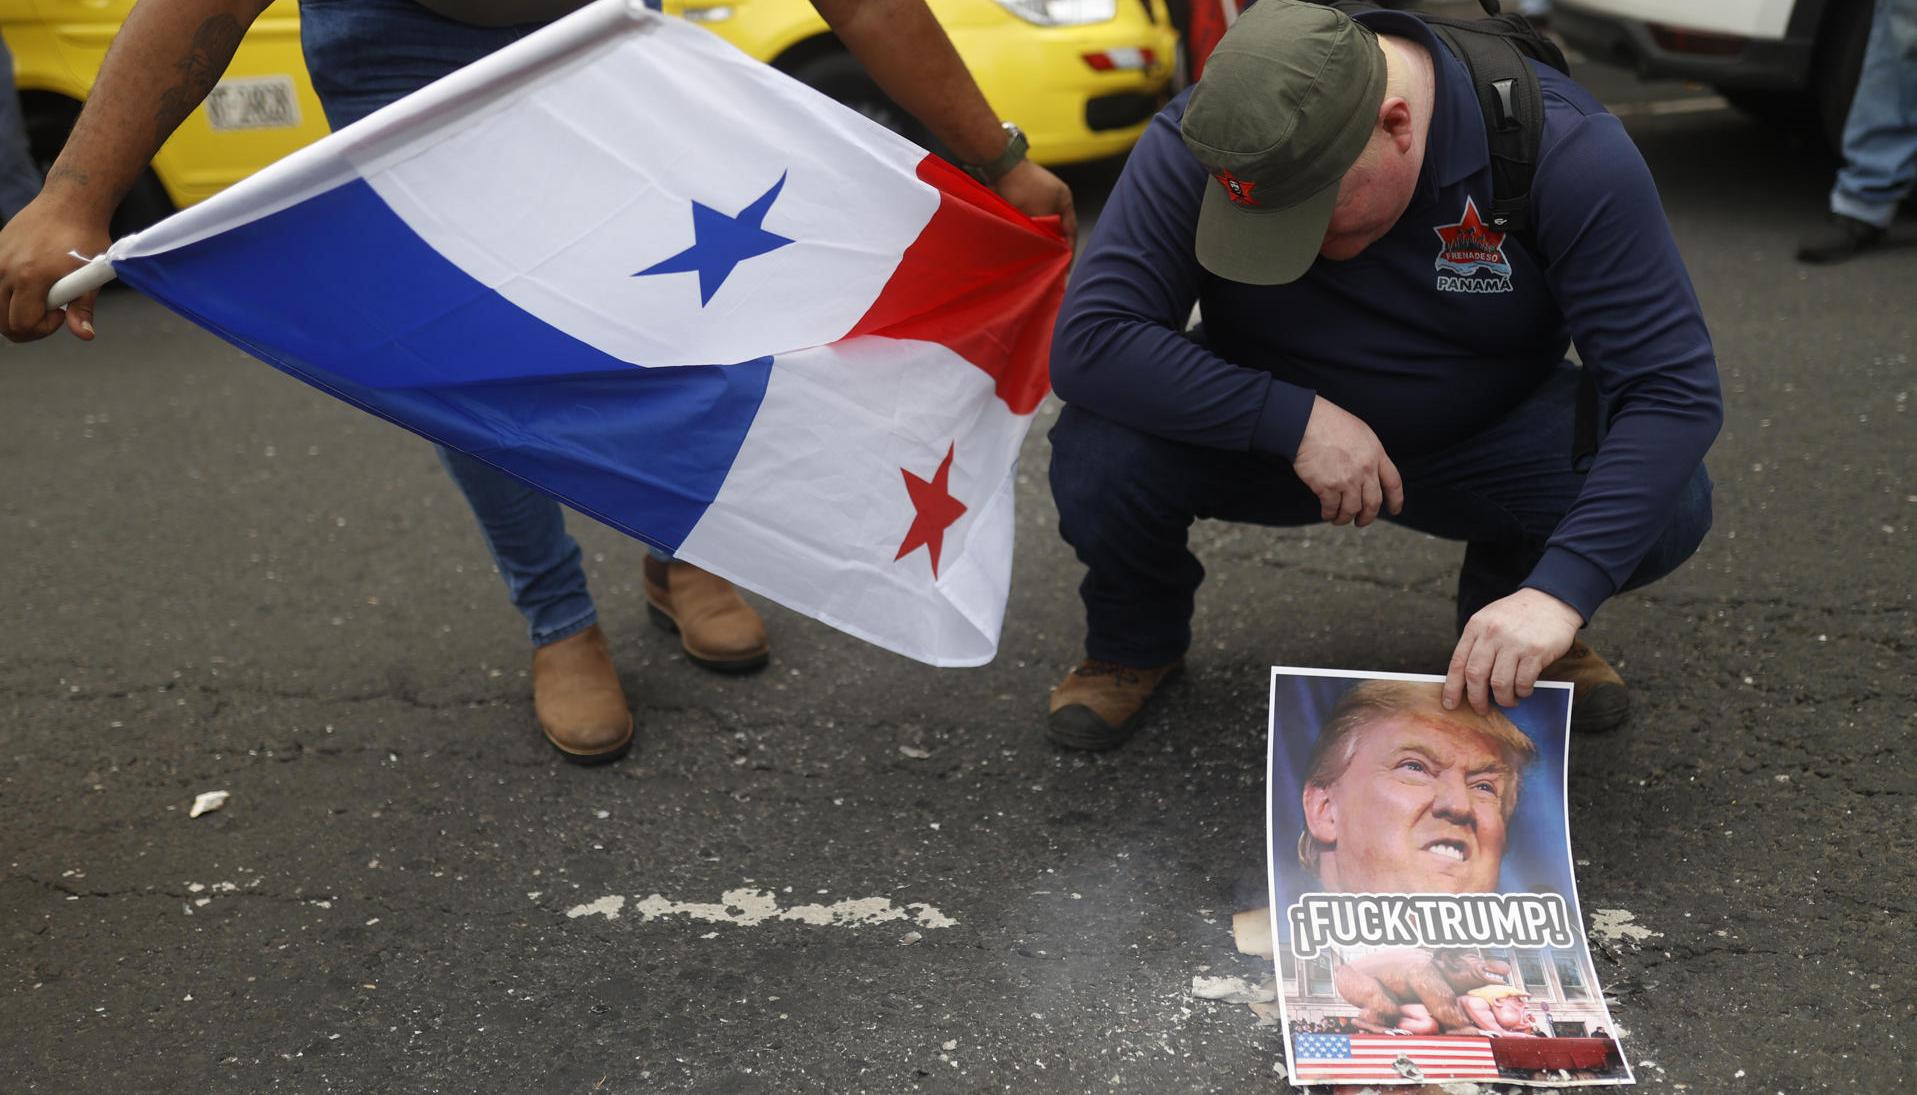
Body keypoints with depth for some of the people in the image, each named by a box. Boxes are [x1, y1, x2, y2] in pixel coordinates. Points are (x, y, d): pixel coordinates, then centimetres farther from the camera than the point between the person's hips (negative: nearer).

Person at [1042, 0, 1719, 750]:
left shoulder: (1565, 147, -25)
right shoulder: (1194, 144, -24)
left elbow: (1675, 390, -28)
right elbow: (1087, 343, -30)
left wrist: (1560, 592, -40)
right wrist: (1295, 419, -36)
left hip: (1486, 436, 0)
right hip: (1269, 431, 0)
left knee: (1670, 507, -28)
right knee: (1099, 451, -30)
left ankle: (1516, 594, 9)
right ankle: (1137, 640, 5)